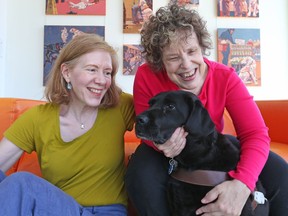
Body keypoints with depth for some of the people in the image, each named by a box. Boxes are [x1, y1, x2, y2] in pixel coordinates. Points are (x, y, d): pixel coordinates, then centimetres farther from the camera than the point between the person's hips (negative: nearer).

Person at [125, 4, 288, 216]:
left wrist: (241, 184, -46)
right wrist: (160, 142, -40)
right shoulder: (146, 76, -25)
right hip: (165, 150, -1)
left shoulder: (225, 77, -22)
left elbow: (256, 133, -26)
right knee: (141, 177, -35)